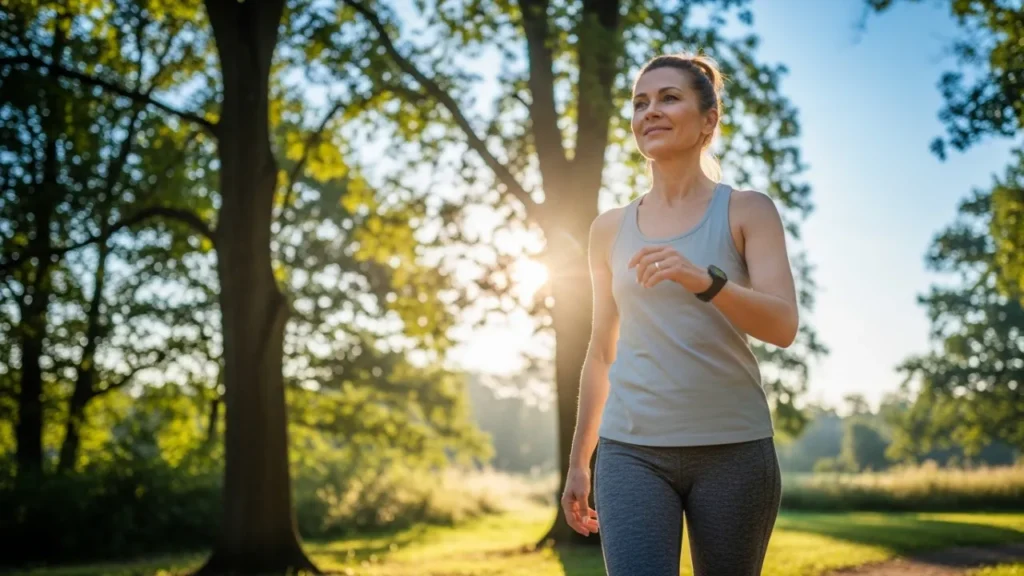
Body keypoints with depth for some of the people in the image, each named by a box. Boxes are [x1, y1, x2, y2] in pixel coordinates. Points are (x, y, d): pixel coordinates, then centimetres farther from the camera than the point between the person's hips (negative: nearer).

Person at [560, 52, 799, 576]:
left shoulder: (748, 211, 2)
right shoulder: (611, 228, 10)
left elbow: (784, 326, -11)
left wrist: (704, 280, -28)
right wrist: (579, 462, 18)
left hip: (733, 449, -1)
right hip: (632, 452, 1)